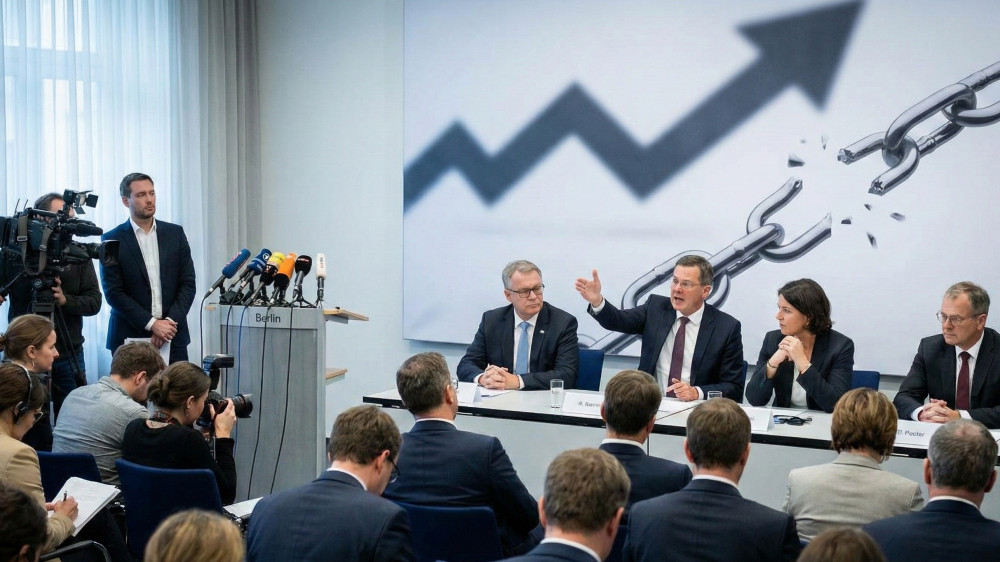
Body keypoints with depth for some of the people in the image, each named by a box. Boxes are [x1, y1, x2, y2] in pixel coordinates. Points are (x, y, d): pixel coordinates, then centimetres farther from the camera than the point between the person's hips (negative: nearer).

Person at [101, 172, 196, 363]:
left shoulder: (175, 233, 9)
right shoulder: (112, 240, 0)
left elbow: (188, 283, 6)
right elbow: (113, 292, -5)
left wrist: (170, 322, -8)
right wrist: (152, 324, -12)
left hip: (173, 338, 2)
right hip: (129, 338, -2)